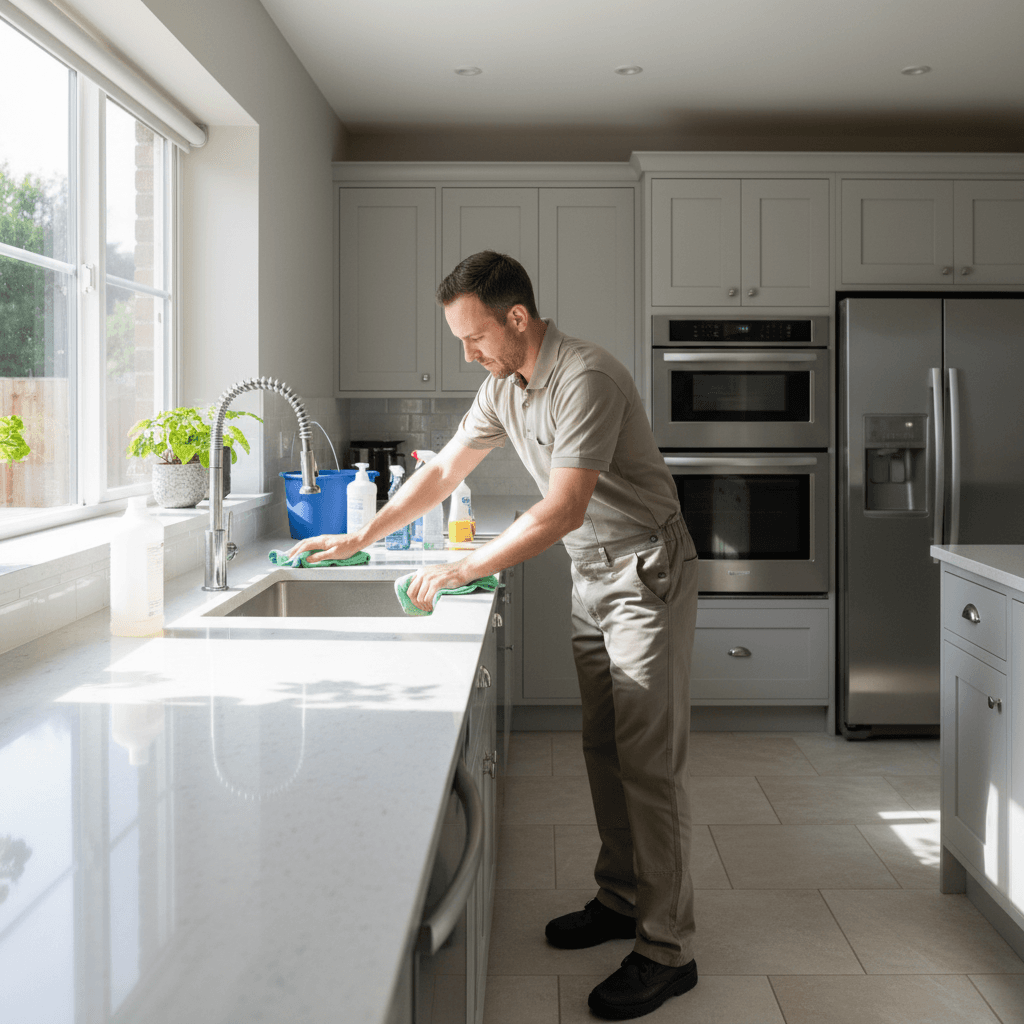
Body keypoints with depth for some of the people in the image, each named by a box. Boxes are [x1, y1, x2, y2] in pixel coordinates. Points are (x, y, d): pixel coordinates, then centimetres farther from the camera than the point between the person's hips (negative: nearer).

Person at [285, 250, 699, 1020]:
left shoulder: (585, 380, -24)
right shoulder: (503, 387, 5)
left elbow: (561, 512, -28)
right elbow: (444, 472, 13)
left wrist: (462, 570, -24)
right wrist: (360, 539, 10)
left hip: (646, 574, -8)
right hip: (591, 577, 9)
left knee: (647, 762, -7)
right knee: (603, 748, 13)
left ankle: (667, 949, 0)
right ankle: (622, 899, 26)